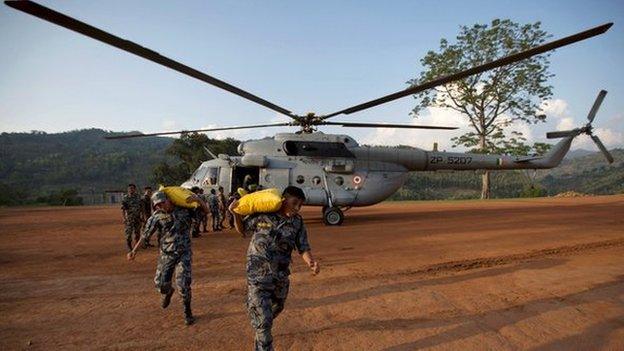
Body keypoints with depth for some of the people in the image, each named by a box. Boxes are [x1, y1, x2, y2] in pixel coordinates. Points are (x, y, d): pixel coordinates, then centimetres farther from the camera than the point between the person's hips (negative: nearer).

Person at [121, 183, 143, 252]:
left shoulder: (138, 197, 6)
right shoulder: (125, 198, -7)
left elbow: (141, 207, 13)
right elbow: (123, 209, -11)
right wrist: (124, 218, -19)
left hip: (137, 218, 4)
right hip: (129, 218, -4)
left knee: (137, 233, 11)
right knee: (128, 233, -2)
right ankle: (129, 247, 9)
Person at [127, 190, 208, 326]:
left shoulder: (184, 209, -9)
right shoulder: (156, 216, -6)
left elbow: (205, 210, -4)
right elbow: (145, 234, -2)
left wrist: (197, 199, -22)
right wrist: (134, 250, -6)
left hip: (184, 253, -2)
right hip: (166, 253, 2)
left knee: (183, 283, -9)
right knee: (160, 283, 5)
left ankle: (187, 312, 13)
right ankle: (168, 291, 44)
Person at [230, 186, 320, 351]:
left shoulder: (298, 222, -5)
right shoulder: (262, 215, -13)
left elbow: (303, 247, -5)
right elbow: (242, 229, 2)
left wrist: (311, 261, -25)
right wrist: (236, 214, -16)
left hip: (281, 276, 5)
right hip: (258, 275, -5)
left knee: (276, 308, 27)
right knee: (262, 319, -7)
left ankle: (262, 330, 58)